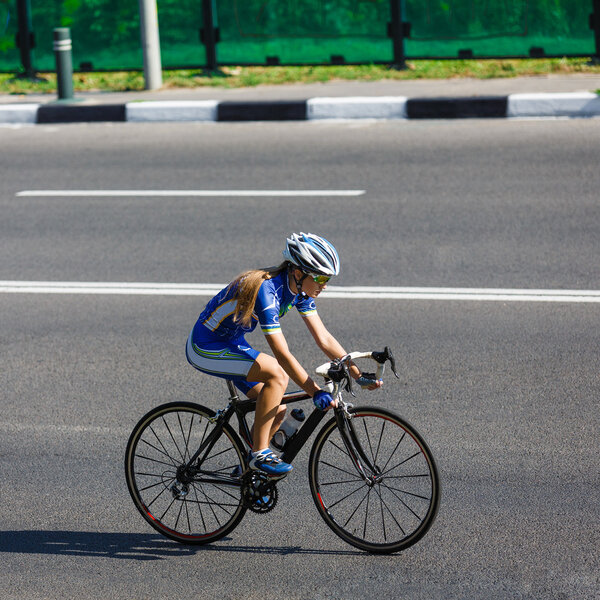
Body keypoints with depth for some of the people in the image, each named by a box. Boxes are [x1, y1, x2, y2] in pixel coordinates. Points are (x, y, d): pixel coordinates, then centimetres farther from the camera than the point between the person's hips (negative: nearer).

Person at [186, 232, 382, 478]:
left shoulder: (299, 291, -6)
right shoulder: (266, 291, -32)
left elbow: (324, 338, -3)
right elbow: (282, 354, -34)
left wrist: (358, 375, -9)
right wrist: (315, 393, -36)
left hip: (232, 344, 9)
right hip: (206, 349, -9)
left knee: (277, 411, 1)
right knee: (276, 372, -26)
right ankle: (259, 453, -18)